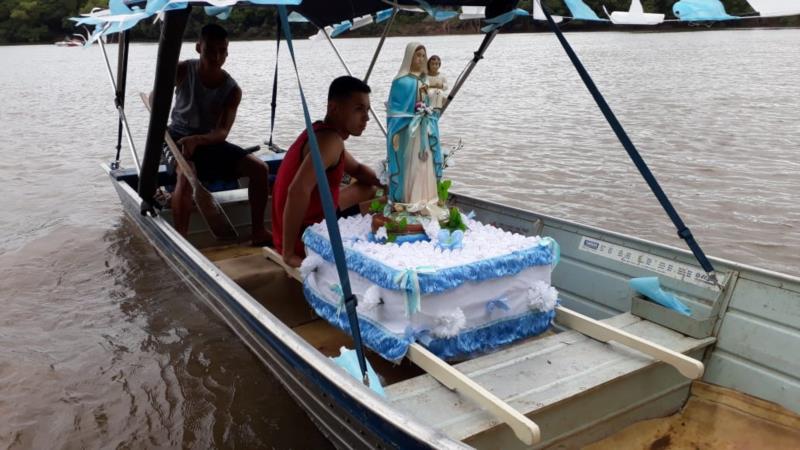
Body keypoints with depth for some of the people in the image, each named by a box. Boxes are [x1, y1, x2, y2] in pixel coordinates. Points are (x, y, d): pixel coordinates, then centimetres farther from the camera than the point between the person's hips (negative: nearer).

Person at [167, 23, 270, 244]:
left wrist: (197, 140, -41)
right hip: (179, 139, -2)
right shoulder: (183, 70, -10)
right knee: (185, 176, -36)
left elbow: (222, 132, -20)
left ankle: (258, 232, -7)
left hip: (210, 142, 2)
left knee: (259, 168, -14)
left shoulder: (232, 90, -11)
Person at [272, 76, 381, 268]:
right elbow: (298, 190, -39)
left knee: (369, 188, 21)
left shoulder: (322, 132, 6)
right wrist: (289, 253, -33)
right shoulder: (330, 140, -25)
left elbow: (358, 169, 21)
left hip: (314, 221, 10)